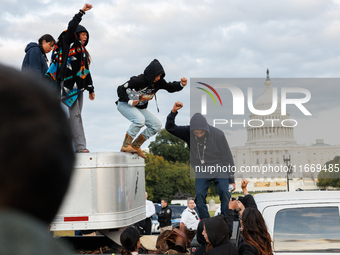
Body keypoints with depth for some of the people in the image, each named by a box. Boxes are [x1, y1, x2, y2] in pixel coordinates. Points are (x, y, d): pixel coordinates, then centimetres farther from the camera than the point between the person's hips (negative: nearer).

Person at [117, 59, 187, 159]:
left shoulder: (158, 82, -10)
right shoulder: (138, 81, -29)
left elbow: (170, 87, 0)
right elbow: (121, 89, -22)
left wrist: (181, 84, -19)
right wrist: (130, 102, -28)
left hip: (140, 108, 8)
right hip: (125, 105, -7)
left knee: (157, 125, -3)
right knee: (140, 119, -35)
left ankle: (136, 146, 4)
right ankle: (125, 146, -24)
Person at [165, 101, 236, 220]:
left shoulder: (218, 134, -13)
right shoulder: (188, 132, -6)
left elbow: (227, 157, -7)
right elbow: (170, 128, -4)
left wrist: (231, 179, -6)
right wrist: (173, 111, -23)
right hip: (201, 171, 2)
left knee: (224, 193, -20)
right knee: (200, 195, -15)